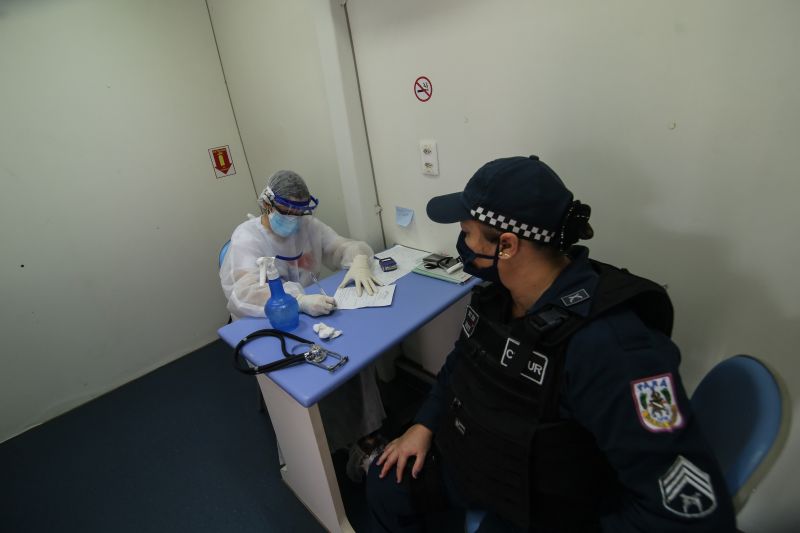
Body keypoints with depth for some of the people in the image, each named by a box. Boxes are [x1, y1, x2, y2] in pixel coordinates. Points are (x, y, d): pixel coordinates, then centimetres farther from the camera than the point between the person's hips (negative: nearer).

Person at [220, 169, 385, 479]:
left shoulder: (309, 226, 2)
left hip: (311, 314, 4)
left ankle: (365, 436, -9)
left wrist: (359, 262, -23)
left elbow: (347, 247, 4)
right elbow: (247, 293, -30)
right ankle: (351, 443, -8)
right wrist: (301, 302, -48)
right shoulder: (245, 240, -14)